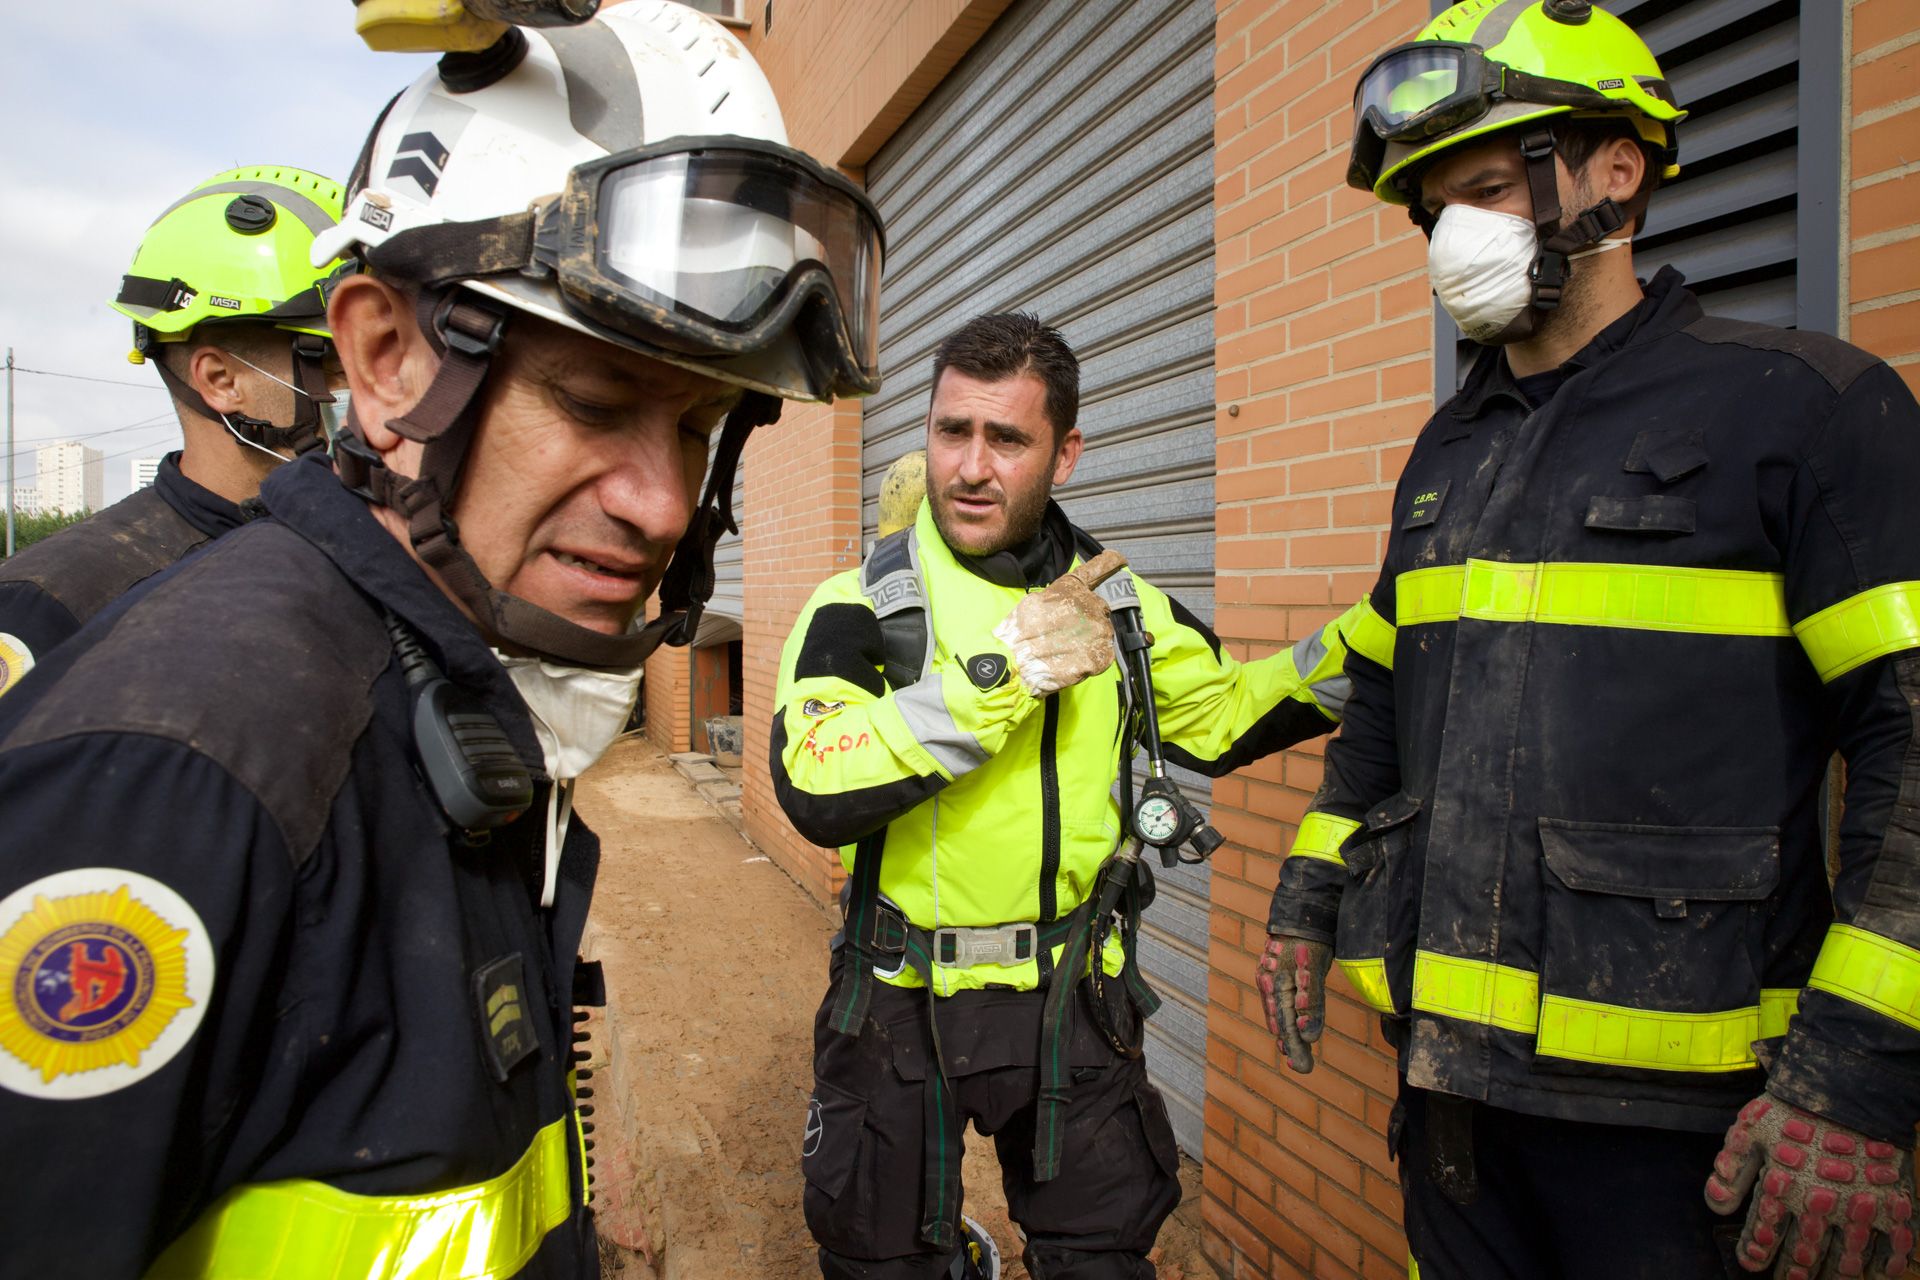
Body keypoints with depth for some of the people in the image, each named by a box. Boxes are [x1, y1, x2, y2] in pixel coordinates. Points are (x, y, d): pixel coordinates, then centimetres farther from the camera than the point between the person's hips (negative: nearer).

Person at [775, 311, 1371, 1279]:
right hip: (899, 1010, -2)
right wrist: (998, 675, -29)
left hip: (1073, 1005, 3)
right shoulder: (861, 605, -12)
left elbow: (1217, 720, 13)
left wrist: (1356, 649, 3)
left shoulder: (1118, 603, 0)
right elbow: (815, 790, -26)